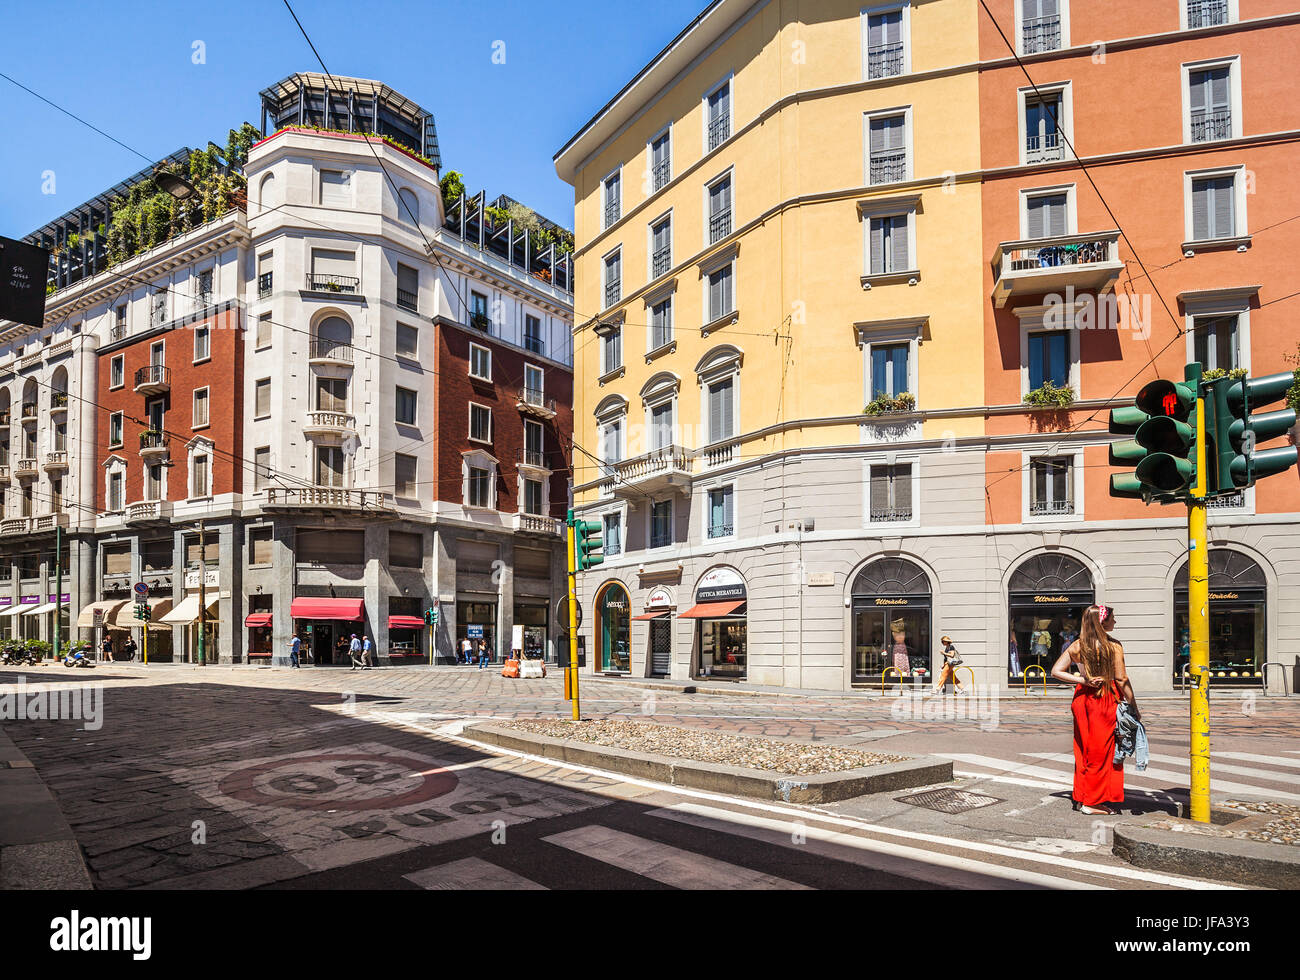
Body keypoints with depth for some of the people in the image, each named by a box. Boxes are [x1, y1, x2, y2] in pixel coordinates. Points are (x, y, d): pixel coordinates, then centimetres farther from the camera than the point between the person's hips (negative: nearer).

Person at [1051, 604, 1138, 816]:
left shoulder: (1076, 646, 1)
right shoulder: (1113, 646, -10)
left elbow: (1056, 671, -3)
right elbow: (1122, 680, -11)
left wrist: (1083, 681, -5)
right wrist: (1134, 708, -4)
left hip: (1082, 699, 4)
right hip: (1107, 701, -4)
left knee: (1084, 749, 14)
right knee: (1103, 751, 5)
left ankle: (1081, 797, 21)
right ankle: (1092, 802, 8)